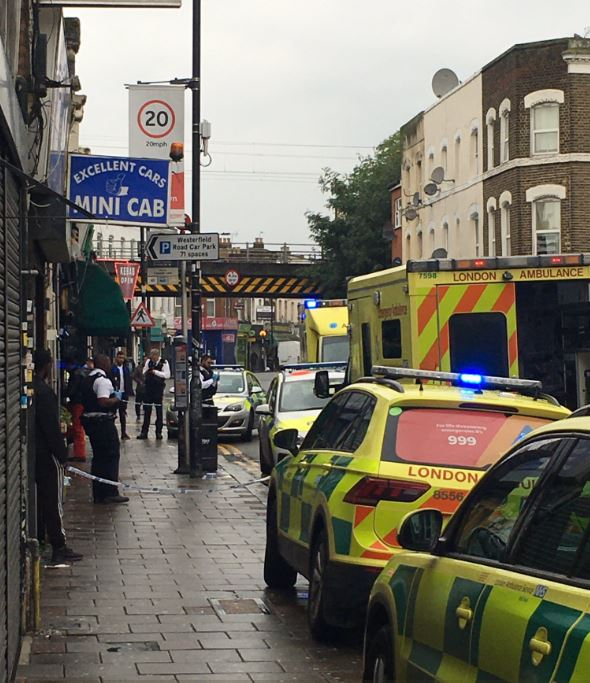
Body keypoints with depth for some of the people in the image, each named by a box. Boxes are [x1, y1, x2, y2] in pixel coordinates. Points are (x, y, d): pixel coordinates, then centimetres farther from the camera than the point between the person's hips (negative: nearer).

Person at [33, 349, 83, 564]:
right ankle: (59, 548, -2)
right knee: (53, 500, -4)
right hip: (46, 455, -8)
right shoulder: (44, 392, -19)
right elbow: (51, 427, -20)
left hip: (32, 453, 8)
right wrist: (61, 454, -14)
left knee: (38, 499, 16)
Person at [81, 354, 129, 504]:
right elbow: (103, 402, -25)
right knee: (111, 456, -3)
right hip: (103, 422, -9)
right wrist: (117, 398, -9)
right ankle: (110, 493, -4)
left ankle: (98, 494, 15)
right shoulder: (103, 380, -15)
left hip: (90, 422, 9)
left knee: (98, 457, 13)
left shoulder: (88, 379, 15)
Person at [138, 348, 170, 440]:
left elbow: (167, 375, -16)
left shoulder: (164, 363, -7)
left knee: (159, 411, 4)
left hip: (159, 389, -4)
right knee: (147, 411, 6)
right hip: (148, 388, 4)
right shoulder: (148, 361, 7)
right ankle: (144, 432, 11)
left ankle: (158, 432, 12)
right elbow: (144, 373, 14)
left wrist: (155, 372, -18)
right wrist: (146, 372, -9)